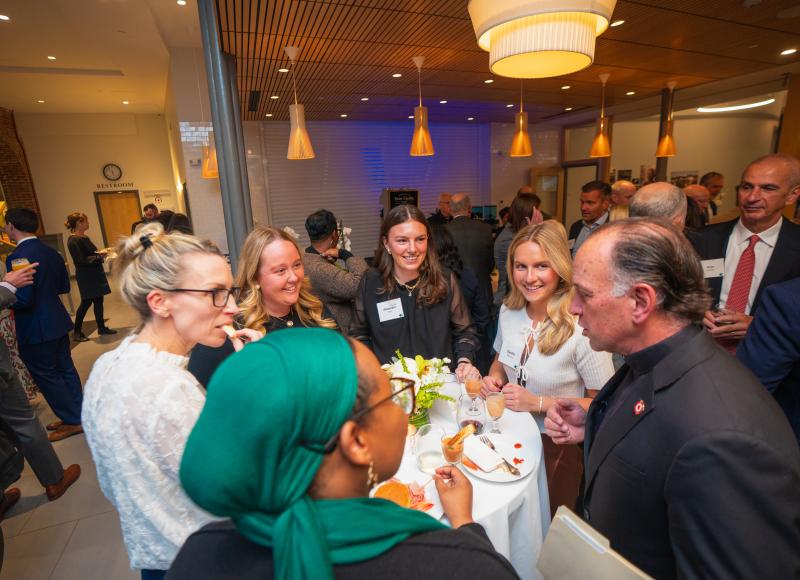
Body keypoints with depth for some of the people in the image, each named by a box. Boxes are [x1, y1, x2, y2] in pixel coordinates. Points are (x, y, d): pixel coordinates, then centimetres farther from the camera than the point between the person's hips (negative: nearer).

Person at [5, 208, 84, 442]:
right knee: (65, 369, 17)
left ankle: (74, 421, 15)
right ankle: (78, 414, 29)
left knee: (46, 376, 6)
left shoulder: (17, 257, -21)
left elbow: (23, 300, -23)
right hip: (58, 321, 8)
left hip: (36, 329, -8)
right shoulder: (52, 253, 3)